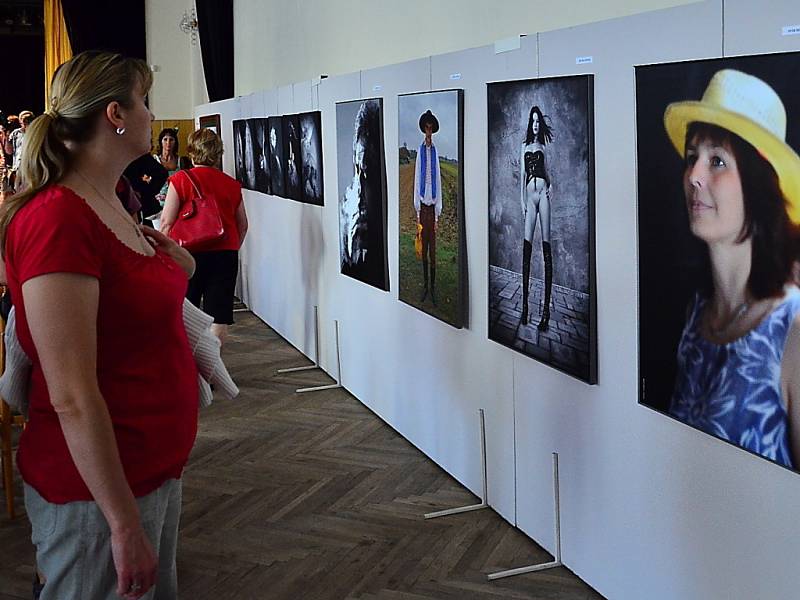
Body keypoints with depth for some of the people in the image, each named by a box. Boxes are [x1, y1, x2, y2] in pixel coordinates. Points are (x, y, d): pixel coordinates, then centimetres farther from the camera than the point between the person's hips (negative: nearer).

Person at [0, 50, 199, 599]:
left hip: (156, 466, 9)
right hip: (97, 489, -9)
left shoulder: (111, 207, 8)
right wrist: (125, 524, -23)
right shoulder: (57, 219, -22)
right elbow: (72, 397, -25)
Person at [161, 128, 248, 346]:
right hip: (226, 254, 2)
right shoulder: (232, 184, 6)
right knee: (219, 313, 4)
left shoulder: (181, 179, -5)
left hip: (191, 254, -2)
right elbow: (243, 224, 14)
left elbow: (167, 221, -9)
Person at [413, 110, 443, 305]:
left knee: (433, 249, 2)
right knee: (424, 248, 8)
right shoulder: (420, 151, 2)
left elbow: (438, 181, 1)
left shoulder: (435, 152, 0)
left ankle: (433, 287, 9)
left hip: (433, 206, -1)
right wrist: (417, 211, -2)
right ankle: (425, 286, 16)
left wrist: (437, 215, -1)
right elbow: (417, 180, 2)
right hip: (422, 205, 1)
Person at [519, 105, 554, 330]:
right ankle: (525, 302, -3)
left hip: (543, 193, -2)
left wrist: (552, 185, -7)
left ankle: (546, 306, -8)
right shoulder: (525, 147, 16)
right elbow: (522, 175, 12)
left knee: (546, 244, -6)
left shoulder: (545, 146, 13)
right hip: (529, 195, 2)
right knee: (527, 244, -5)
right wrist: (522, 201, 3)